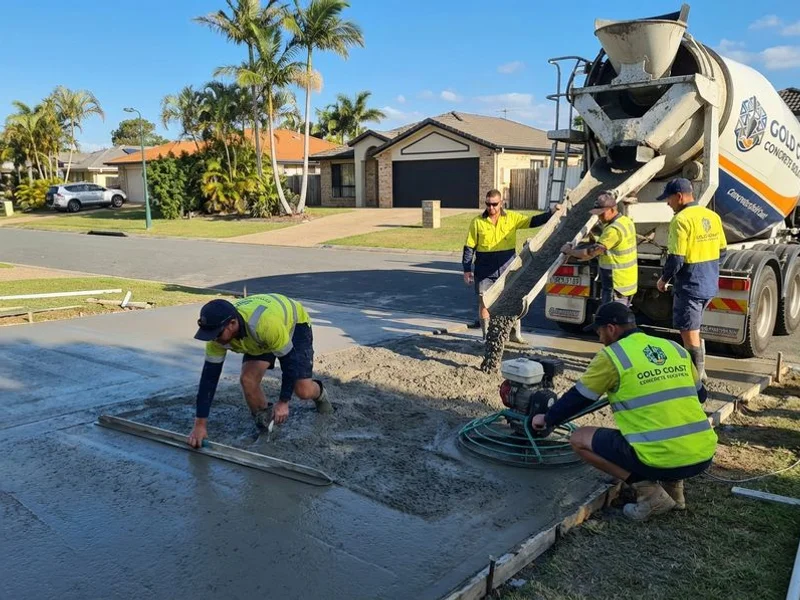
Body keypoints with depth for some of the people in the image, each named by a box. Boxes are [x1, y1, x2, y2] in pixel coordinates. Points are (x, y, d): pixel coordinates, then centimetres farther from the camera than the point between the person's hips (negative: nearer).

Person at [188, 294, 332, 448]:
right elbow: (209, 377, -23)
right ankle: (264, 419, 10)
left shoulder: (267, 324, -47)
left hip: (295, 325, -4)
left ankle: (319, 394, 24)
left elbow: (289, 360, -32)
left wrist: (283, 402, -22)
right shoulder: (217, 333, -29)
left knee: (303, 390, -13)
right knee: (248, 379, -17)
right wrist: (199, 425, -24)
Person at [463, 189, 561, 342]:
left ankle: (515, 333, 23)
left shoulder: (512, 218, 1)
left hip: (507, 270, 2)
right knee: (484, 302, 4)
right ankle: (487, 336, 17)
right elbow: (469, 248, 1)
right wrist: (467, 270, -1)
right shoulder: (477, 222, -2)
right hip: (484, 272, -1)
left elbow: (533, 221, 3)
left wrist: (551, 213, -9)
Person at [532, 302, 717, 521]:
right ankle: (673, 485, 19)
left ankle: (648, 492, 1)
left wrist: (546, 419, 23)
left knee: (579, 439, 9)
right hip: (703, 456, 7)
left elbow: (578, 399, 6)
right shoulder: (676, 348, 13)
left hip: (663, 459, -7)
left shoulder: (612, 356, -3)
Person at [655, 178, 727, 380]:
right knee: (691, 328, 24)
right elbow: (722, 251, 15)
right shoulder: (713, 216, 7)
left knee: (689, 334, 2)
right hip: (710, 285, 9)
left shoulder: (681, 220, -18)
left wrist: (663, 279, -5)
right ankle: (697, 369, 31)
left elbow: (676, 259, -20)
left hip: (690, 286, -9)